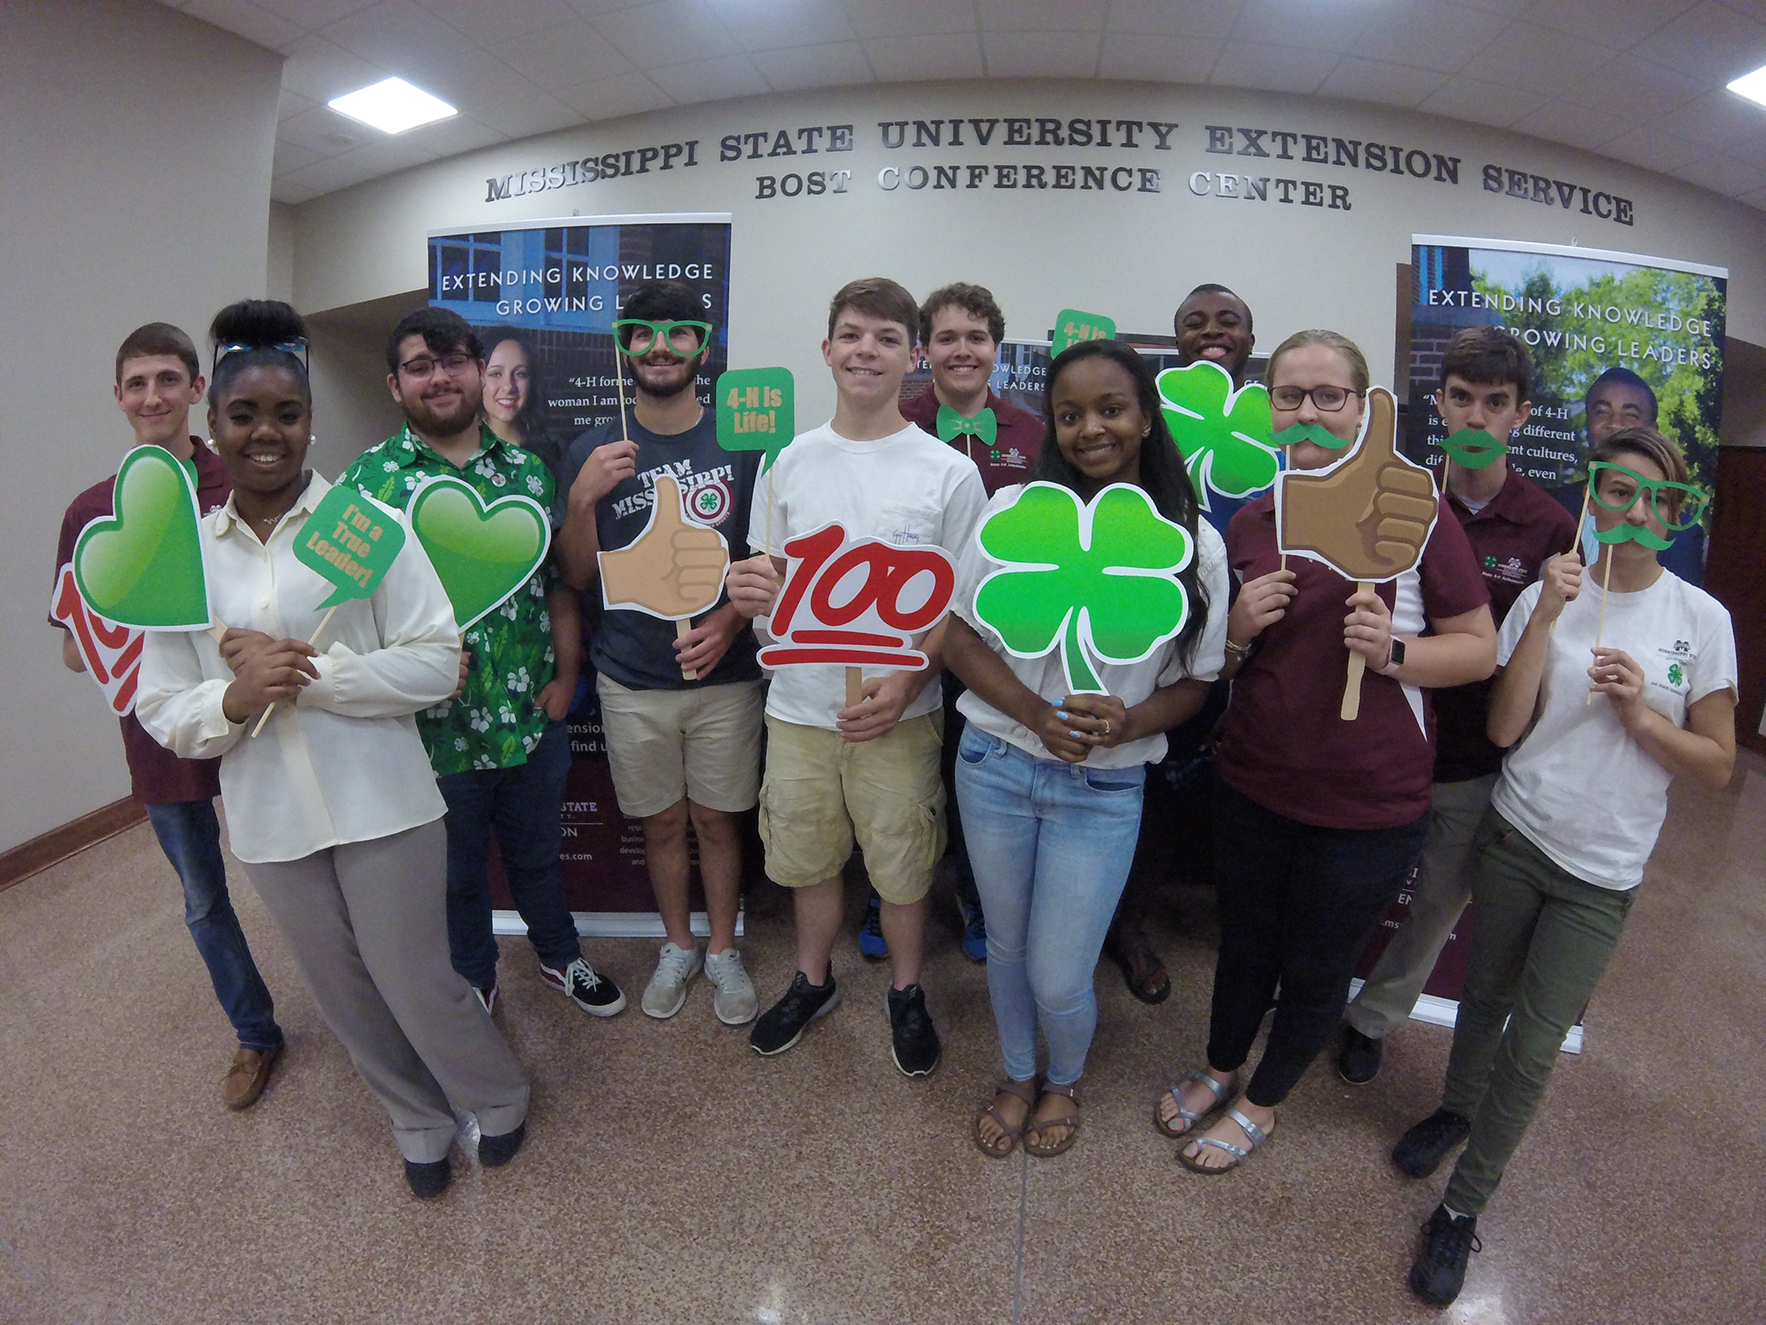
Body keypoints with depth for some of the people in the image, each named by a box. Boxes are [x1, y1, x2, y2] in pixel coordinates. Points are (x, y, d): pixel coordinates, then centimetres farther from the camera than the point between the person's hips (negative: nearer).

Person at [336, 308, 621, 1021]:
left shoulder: (528, 468, 4)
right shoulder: (368, 478, -5)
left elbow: (561, 580, 5)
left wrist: (565, 674, -1)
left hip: (534, 715, 2)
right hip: (436, 724, -2)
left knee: (538, 852, 22)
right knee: (456, 869, 18)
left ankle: (559, 955, 46)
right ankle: (471, 981, 42)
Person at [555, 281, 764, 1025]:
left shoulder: (741, 443, 0)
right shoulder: (592, 453, 3)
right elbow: (577, 576, 3)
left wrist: (727, 623, -14)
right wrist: (583, 498, -14)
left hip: (723, 673, -1)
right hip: (631, 683, 1)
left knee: (717, 821, 9)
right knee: (661, 823, 13)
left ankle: (723, 950, 31)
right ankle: (678, 947, 35)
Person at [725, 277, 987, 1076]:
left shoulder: (950, 472, -6)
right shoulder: (792, 462, 4)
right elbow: (770, 577, 12)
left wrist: (906, 683, -19)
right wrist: (748, 591, -12)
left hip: (900, 713, -3)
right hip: (799, 707, 3)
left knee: (902, 867, 12)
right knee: (808, 860, 18)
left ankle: (906, 993, 38)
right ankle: (813, 981, 43)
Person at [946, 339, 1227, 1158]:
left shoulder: (1193, 545, -4)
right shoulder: (1015, 510, -5)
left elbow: (1194, 682, 2)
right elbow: (959, 636, -3)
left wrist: (1128, 722, -19)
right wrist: (1036, 714, -18)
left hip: (1105, 790, -1)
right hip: (996, 765, 1)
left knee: (1059, 980, 6)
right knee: (1008, 949, 19)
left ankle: (1065, 1082, 43)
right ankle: (1018, 1077, 49)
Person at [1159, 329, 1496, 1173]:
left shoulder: (1417, 514, -10)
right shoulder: (1248, 524, 3)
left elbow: (1480, 648, -5)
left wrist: (1394, 650, -24)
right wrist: (1238, 631, -11)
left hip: (1370, 802, -3)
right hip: (1253, 782, 3)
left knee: (1317, 965, 16)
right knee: (1244, 940, 21)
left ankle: (1262, 1102, 42)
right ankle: (1220, 1067, 48)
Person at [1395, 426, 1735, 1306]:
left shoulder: (1702, 619, -4)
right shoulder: (1549, 593, -4)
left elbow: (1718, 766, -1)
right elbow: (1504, 729, -11)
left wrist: (1640, 715, -18)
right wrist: (1547, 617, -17)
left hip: (1601, 873, -1)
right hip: (1515, 837, 1)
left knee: (1533, 1050, 2)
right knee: (1485, 998, 19)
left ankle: (1462, 1209, 19)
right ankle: (1456, 1108, 46)